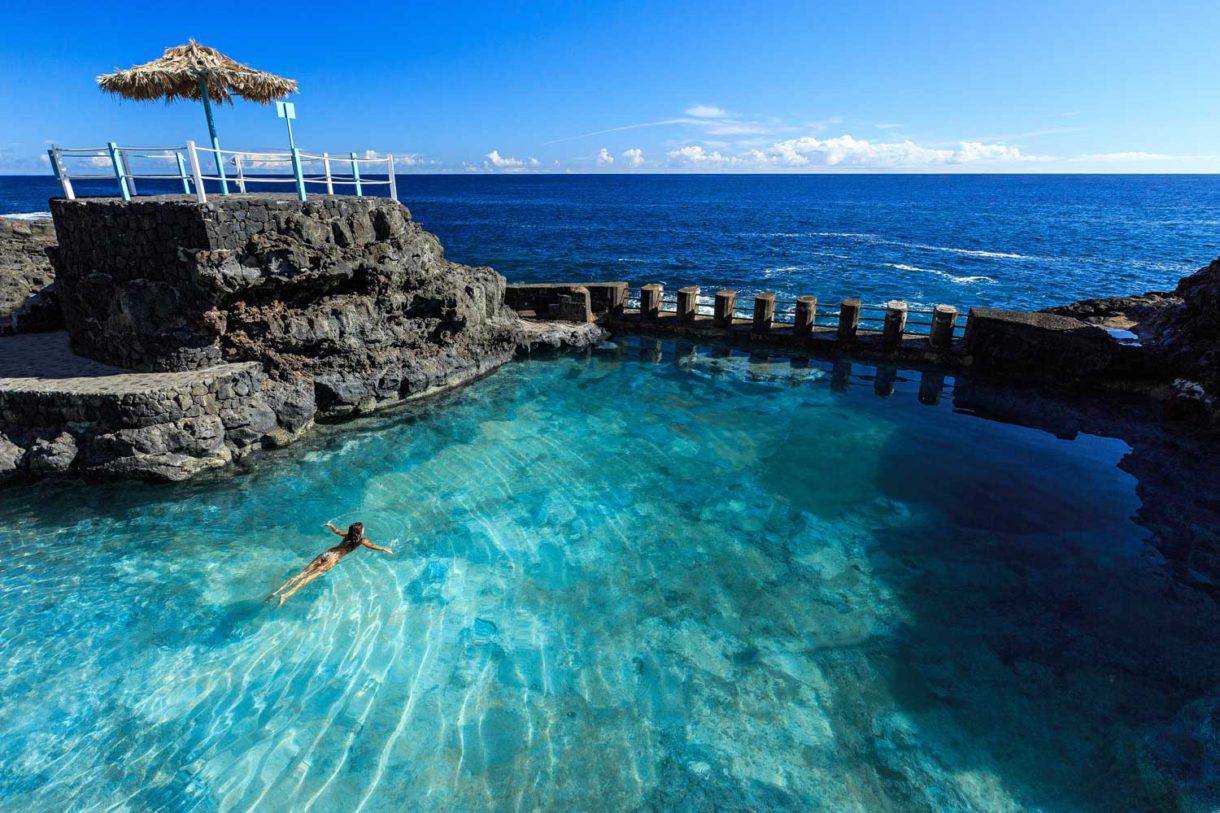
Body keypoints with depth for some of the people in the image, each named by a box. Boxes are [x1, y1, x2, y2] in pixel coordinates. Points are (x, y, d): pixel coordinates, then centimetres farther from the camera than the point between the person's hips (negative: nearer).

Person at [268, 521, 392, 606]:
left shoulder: (348, 535, 24)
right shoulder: (362, 540, 6)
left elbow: (336, 531, 41)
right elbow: (372, 546, -7)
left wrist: (331, 525, 60)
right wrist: (384, 549, 8)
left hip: (325, 554, 6)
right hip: (332, 558, -6)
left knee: (302, 573, -3)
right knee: (310, 576, -18)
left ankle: (277, 591, -13)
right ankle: (285, 595, -32)